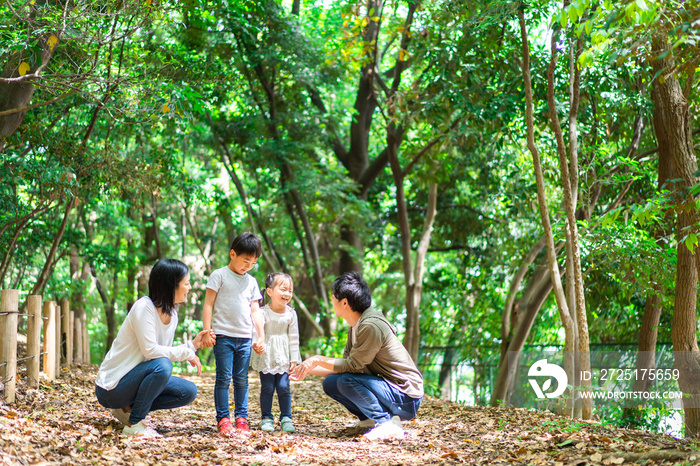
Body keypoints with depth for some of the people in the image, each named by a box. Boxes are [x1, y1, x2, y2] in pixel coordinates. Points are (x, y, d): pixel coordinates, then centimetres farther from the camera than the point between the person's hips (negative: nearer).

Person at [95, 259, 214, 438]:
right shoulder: (144, 307, -19)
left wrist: (192, 345, -1)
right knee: (161, 366, -33)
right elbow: (150, 351, -27)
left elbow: (166, 353, 7)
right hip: (111, 388, -8)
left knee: (188, 392, -5)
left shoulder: (172, 315, 8)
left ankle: (128, 409, 4)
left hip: (135, 380, 8)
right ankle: (134, 423, -18)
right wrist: (186, 353, -18)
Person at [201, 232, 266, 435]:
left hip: (245, 338, 5)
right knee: (224, 378, -6)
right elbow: (208, 304, -2)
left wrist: (261, 336, 11)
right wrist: (207, 332, -8)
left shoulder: (251, 281, 16)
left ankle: (241, 418, 11)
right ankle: (222, 418, -1)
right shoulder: (219, 275, 1)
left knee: (242, 379, 6)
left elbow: (255, 311, 18)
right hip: (223, 335, -4)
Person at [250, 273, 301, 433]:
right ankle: (266, 418, 14)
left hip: (283, 358, 2)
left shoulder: (291, 314, 0)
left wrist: (294, 359, 3)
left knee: (283, 387, -2)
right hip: (266, 358, -2)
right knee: (267, 388, 1)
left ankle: (286, 418, 9)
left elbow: (294, 337, 4)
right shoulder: (263, 312, -9)